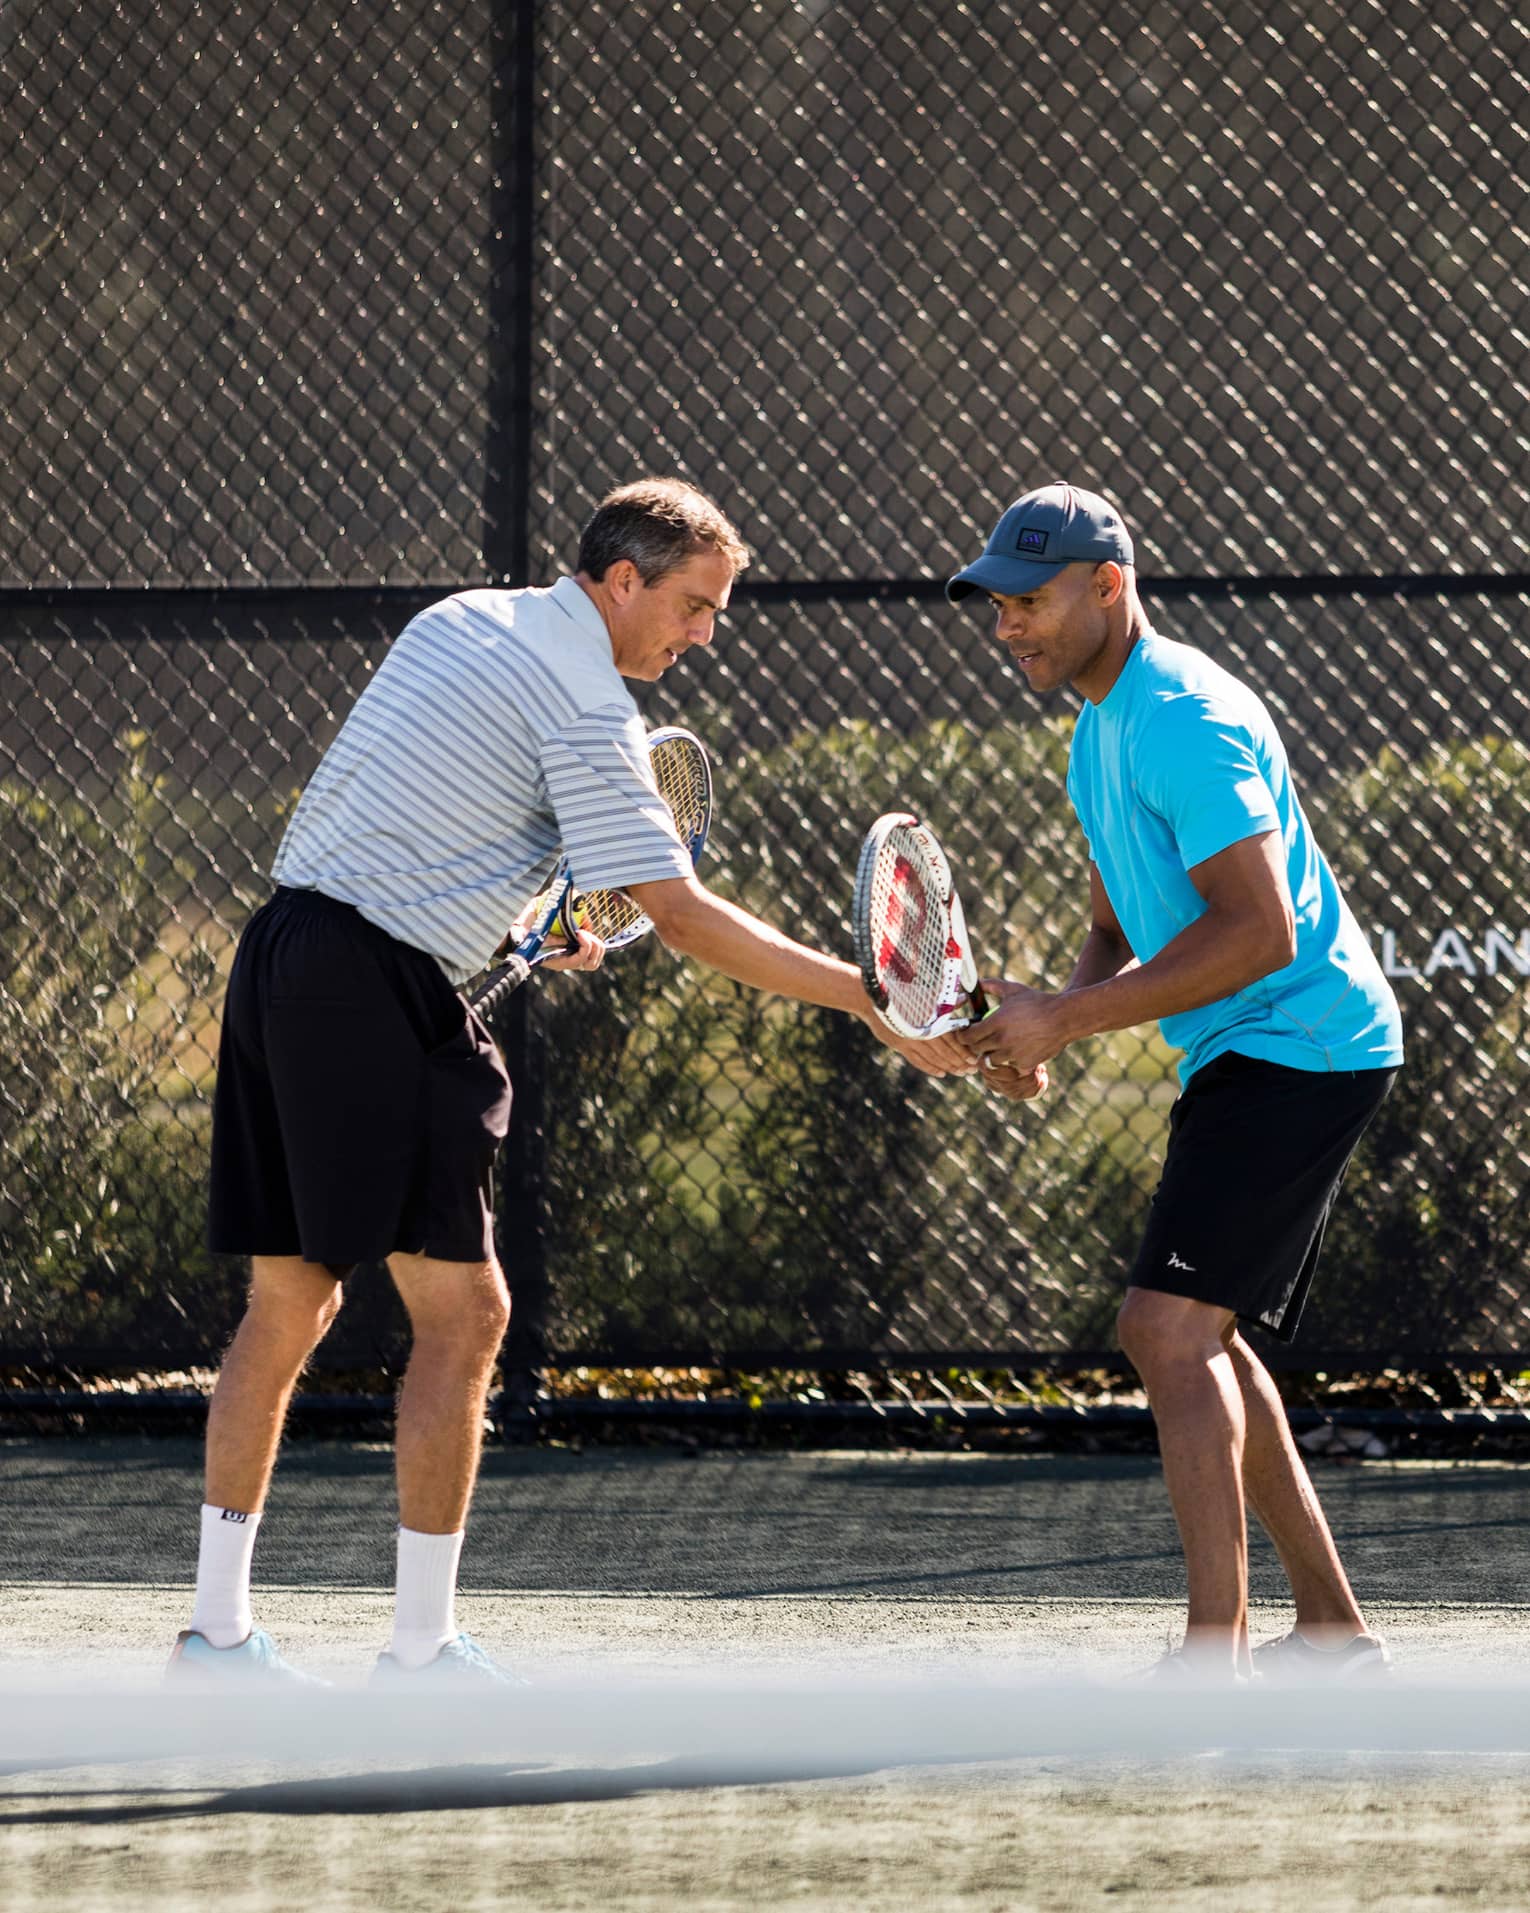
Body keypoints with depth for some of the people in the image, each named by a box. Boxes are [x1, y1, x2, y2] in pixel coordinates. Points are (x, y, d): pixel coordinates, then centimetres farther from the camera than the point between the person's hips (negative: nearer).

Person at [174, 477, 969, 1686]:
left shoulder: (463, 621, 15)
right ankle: (421, 1647, -3)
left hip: (283, 947, 9)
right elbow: (683, 917, -16)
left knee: (291, 1304, 13)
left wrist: (523, 917, 21)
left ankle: (217, 1626, 15)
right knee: (461, 1309, -4)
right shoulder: (586, 709, -12)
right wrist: (872, 1004, -16)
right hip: (378, 992, -9)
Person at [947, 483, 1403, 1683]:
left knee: (1171, 1326, -19)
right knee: (1198, 1338, 17)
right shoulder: (1102, 731, 15)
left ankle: (1213, 1658, -24)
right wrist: (1052, 1022, -1)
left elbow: (1259, 930, -26)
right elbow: (1124, 930, 20)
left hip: (1295, 1047, -11)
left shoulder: (1185, 720, -19)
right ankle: (1332, 1627, 23)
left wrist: (1068, 1019, -24)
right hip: (1252, 1057, 11)